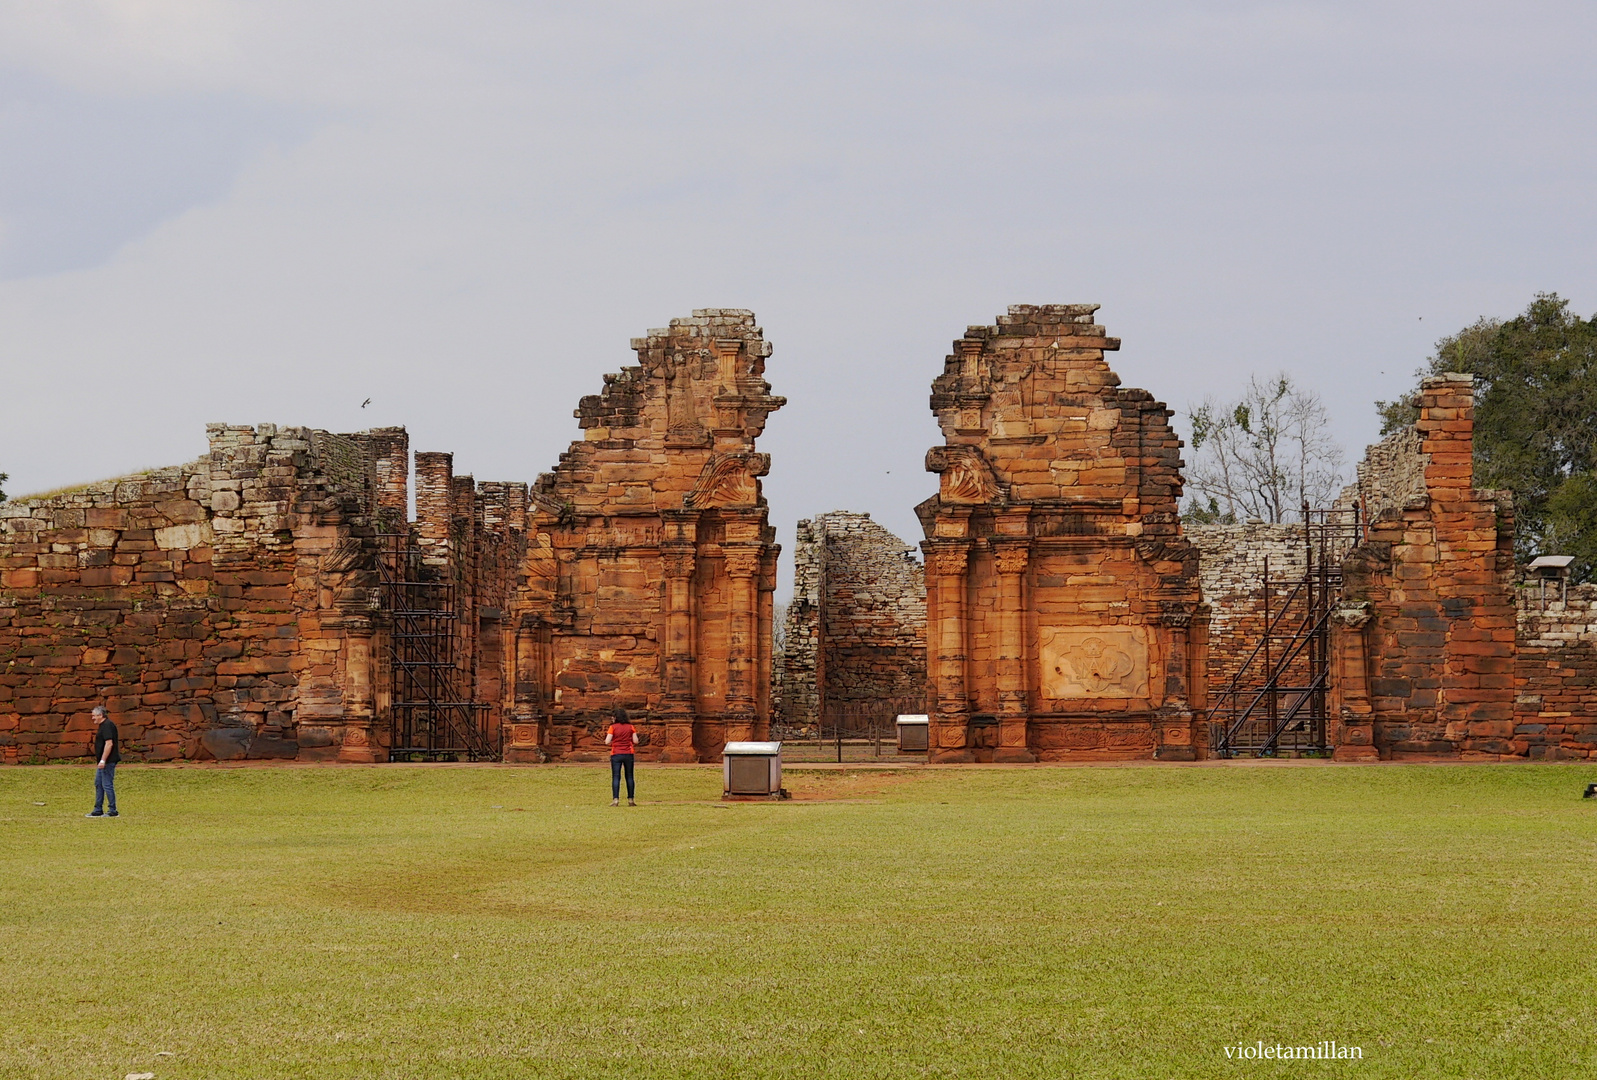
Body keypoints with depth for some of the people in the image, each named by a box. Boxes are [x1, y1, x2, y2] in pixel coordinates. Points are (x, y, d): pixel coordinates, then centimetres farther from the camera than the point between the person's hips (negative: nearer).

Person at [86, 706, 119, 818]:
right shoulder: (103, 725, 16)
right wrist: (99, 761, 25)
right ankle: (97, 811, 18)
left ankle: (112, 811, -2)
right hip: (102, 762, 11)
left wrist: (103, 760, -25)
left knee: (107, 785, -7)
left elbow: (109, 743, -24)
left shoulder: (107, 726, -17)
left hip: (108, 762, -11)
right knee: (98, 784, 14)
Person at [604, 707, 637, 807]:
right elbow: (636, 741, 0)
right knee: (629, 777, 10)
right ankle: (631, 799, 12)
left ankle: (615, 799, -12)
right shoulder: (630, 727, 2)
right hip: (628, 754, 2)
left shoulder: (613, 727, -6)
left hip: (616, 754, -2)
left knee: (616, 777, -2)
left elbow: (607, 742, -10)